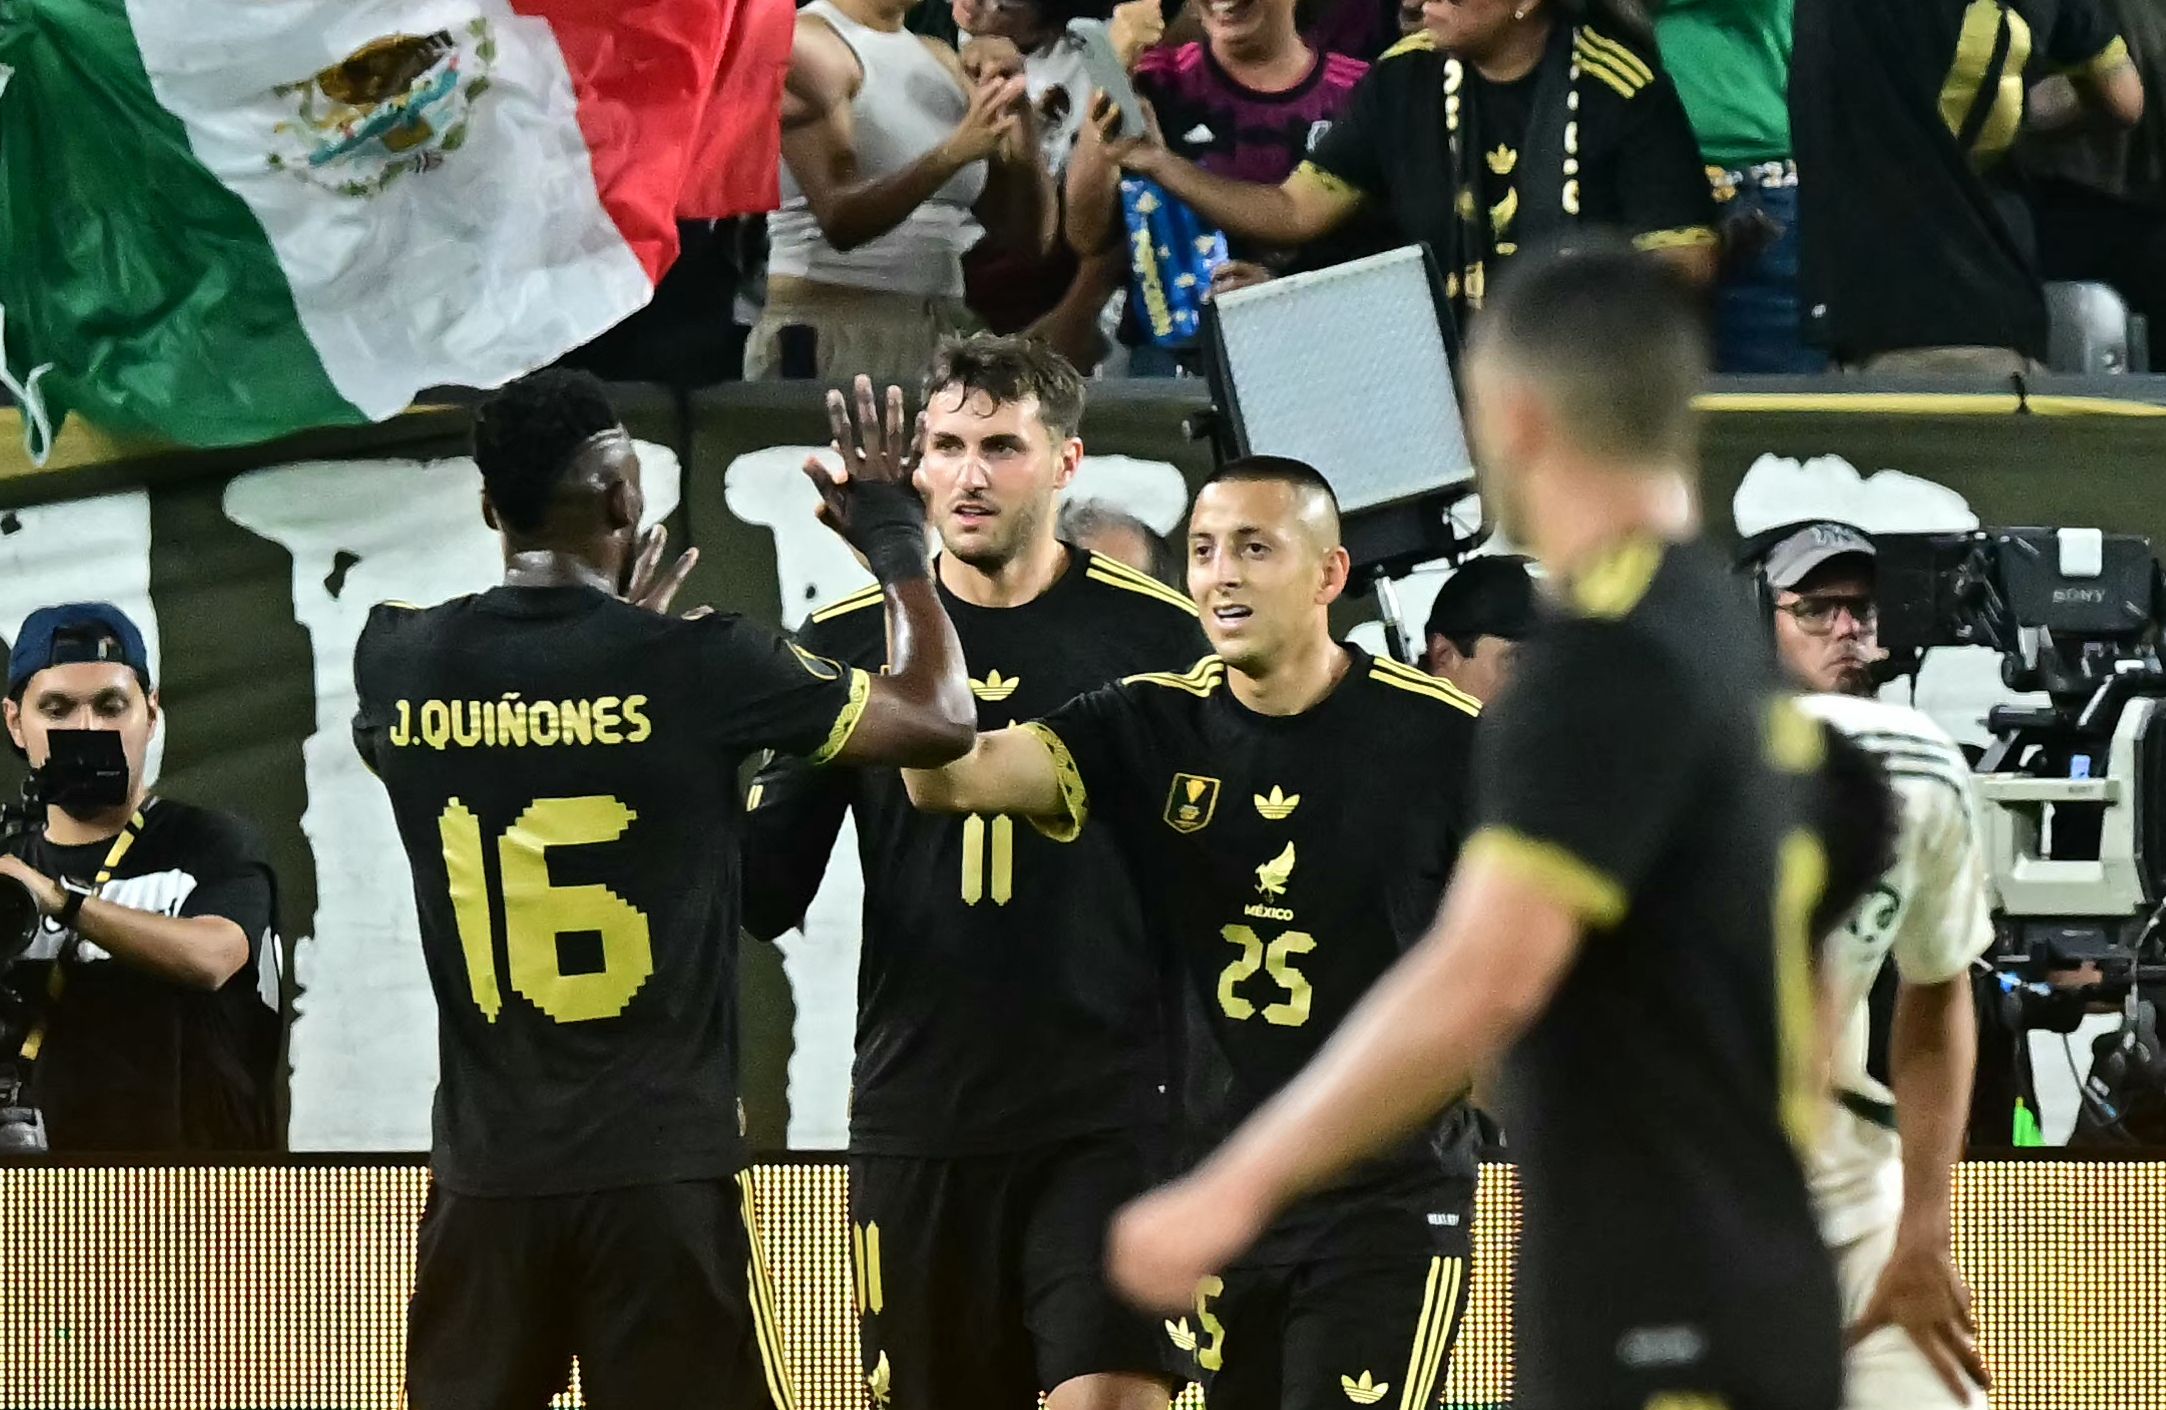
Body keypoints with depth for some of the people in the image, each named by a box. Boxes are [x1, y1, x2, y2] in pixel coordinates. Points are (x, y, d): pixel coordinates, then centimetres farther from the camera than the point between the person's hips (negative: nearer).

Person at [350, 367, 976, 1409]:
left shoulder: (397, 660, 1)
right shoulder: (696, 665, -9)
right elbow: (941, 722, 2)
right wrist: (894, 540, 15)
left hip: (486, 1168, 3)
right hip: (662, 1163, -3)